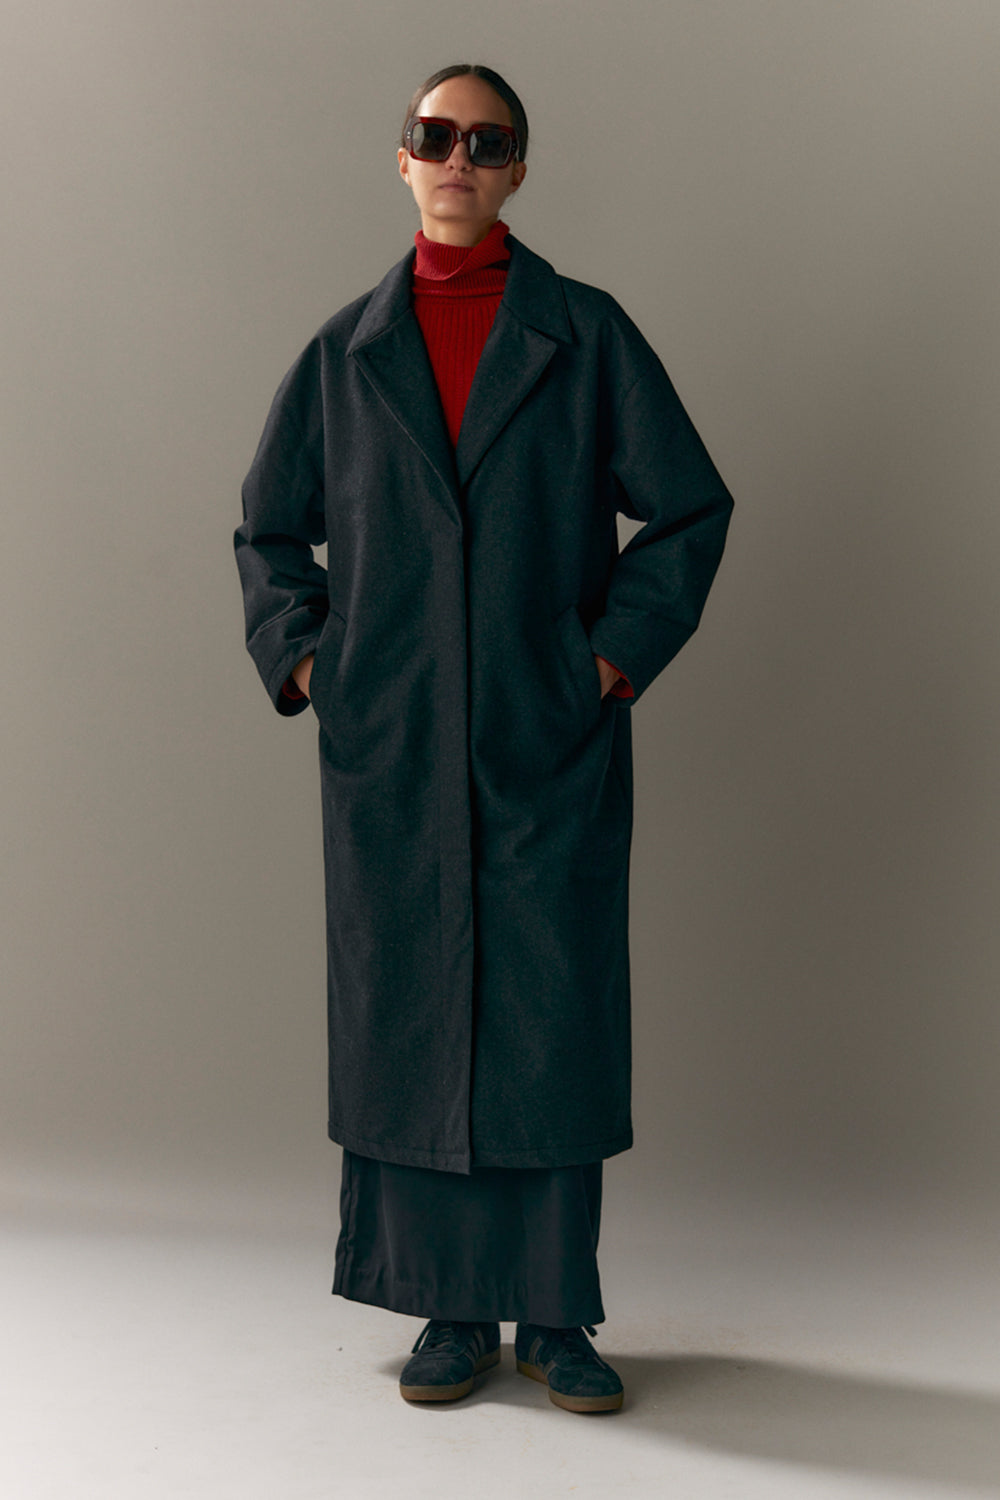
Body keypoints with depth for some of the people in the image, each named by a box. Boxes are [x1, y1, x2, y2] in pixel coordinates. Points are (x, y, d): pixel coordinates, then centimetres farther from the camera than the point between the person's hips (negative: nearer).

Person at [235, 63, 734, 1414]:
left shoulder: (588, 335, 4)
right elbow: (269, 528, 18)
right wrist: (299, 657, 6)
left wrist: (620, 651, -3)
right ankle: (453, 1313, 17)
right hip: (389, 747, 2)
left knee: (556, 1022, 1)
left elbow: (692, 507, 5)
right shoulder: (345, 351, 10)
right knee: (411, 1019, 4)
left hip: (552, 743, -1)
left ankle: (555, 1316, 14)